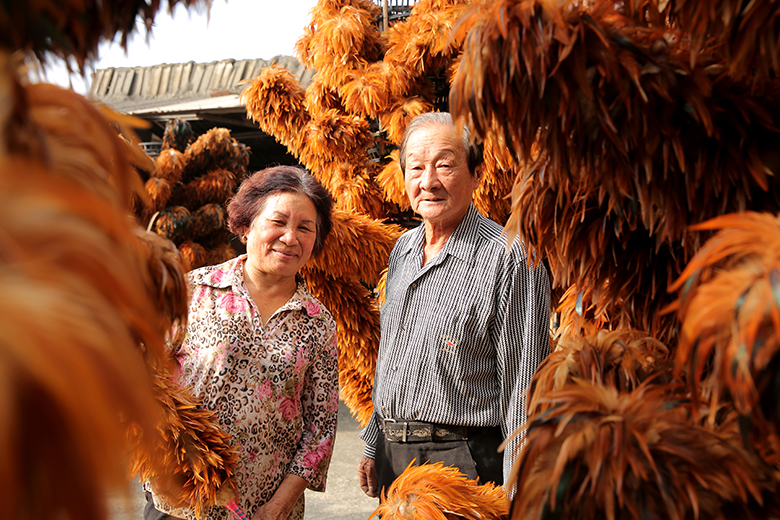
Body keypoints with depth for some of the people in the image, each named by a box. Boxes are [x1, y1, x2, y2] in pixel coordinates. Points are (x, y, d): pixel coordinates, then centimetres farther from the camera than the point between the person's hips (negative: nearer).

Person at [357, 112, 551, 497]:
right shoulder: (402, 249, 8)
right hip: (393, 455, 7)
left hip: (465, 462, -7)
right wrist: (374, 446, 18)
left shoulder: (510, 259, -15)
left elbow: (523, 387, -15)